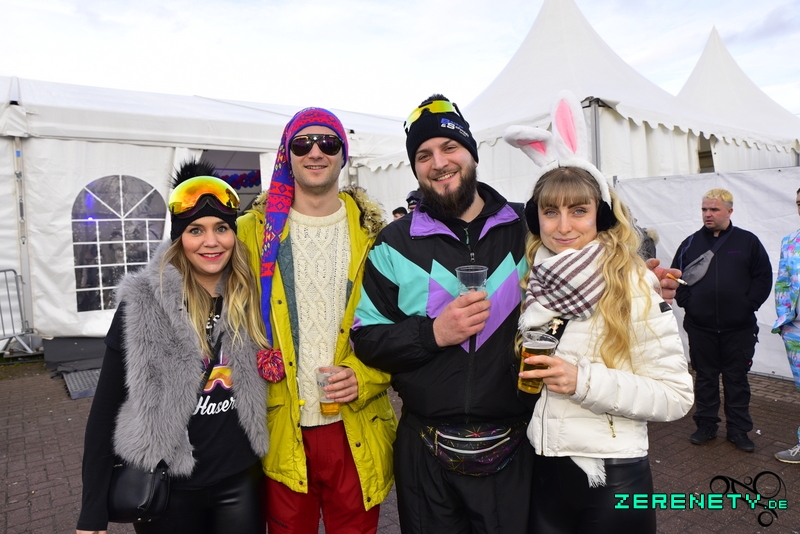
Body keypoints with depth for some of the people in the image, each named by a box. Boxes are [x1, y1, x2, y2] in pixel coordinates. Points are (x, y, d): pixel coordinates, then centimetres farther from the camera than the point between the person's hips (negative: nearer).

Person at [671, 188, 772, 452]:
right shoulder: (691, 243, 4)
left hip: (738, 328, -1)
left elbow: (764, 277, 2)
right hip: (700, 327, 1)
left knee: (737, 380, 9)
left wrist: (748, 304, -6)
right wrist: (686, 301, -2)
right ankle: (706, 425, 23)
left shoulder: (748, 241, 1)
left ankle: (739, 430, 21)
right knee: (705, 378, 11)